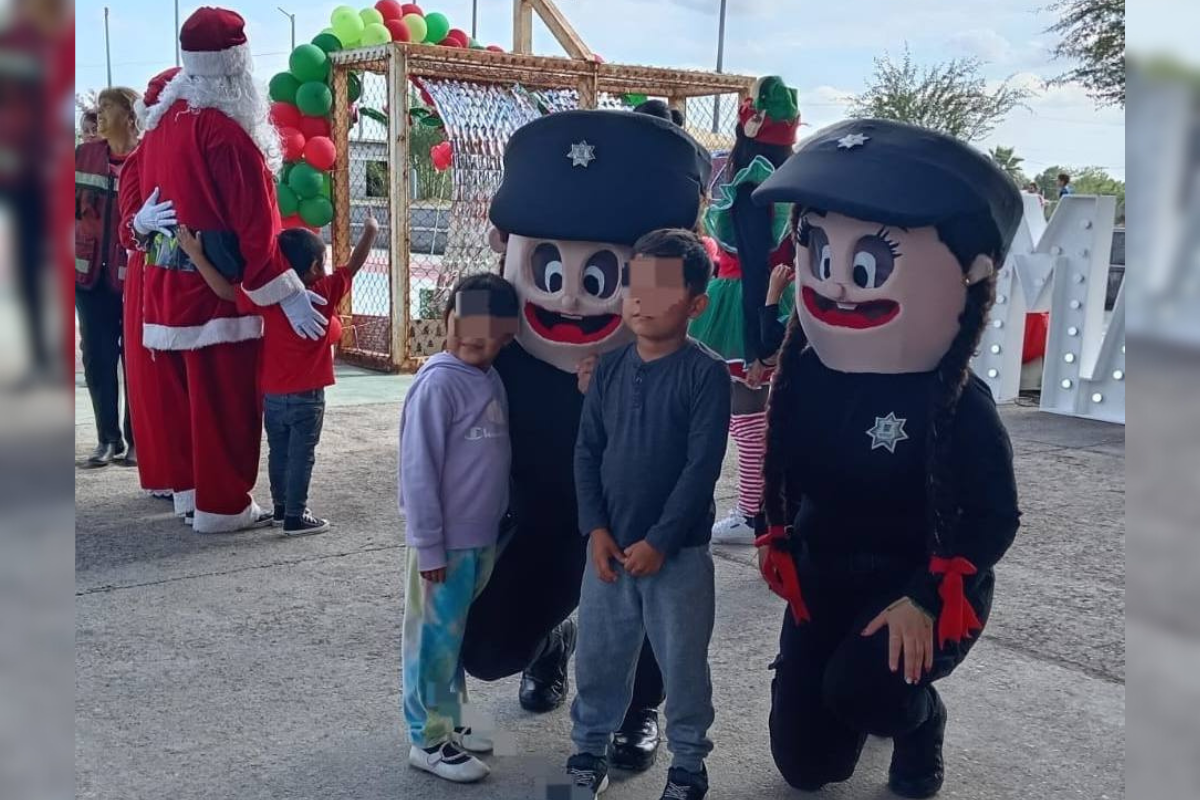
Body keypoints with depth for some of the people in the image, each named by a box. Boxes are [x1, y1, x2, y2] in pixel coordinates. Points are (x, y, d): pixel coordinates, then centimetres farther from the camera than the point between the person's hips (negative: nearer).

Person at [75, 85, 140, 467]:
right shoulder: (84, 155, 8)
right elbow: (72, 206, 16)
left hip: (135, 274, -5)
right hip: (91, 272, 5)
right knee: (97, 357, 6)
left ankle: (137, 439, 12)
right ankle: (108, 439, 15)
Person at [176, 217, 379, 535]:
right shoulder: (325, 293, -12)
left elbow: (225, 291, -9)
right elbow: (354, 265, -2)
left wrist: (196, 256, -5)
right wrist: (370, 232, 10)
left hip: (272, 395, 4)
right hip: (307, 396, -4)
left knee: (278, 453, 16)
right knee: (301, 456, 2)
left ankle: (281, 507, 28)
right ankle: (296, 517, 5)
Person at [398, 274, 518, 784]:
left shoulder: (490, 377, 6)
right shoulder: (439, 383, -19)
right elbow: (419, 471, -19)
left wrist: (498, 523, 13)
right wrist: (428, 546, -17)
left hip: (482, 537, 8)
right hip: (446, 542, -8)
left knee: (456, 636, 19)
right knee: (435, 640, 5)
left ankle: (448, 721, 33)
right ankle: (428, 740, 18)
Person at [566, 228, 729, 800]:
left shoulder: (706, 373, -11)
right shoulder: (610, 367, 2)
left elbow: (702, 467, -15)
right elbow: (587, 452, 5)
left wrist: (659, 541, -16)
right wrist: (595, 528, -5)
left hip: (679, 552, -4)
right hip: (609, 547, 4)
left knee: (683, 663, 10)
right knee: (598, 656, 15)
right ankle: (589, 747, 35)